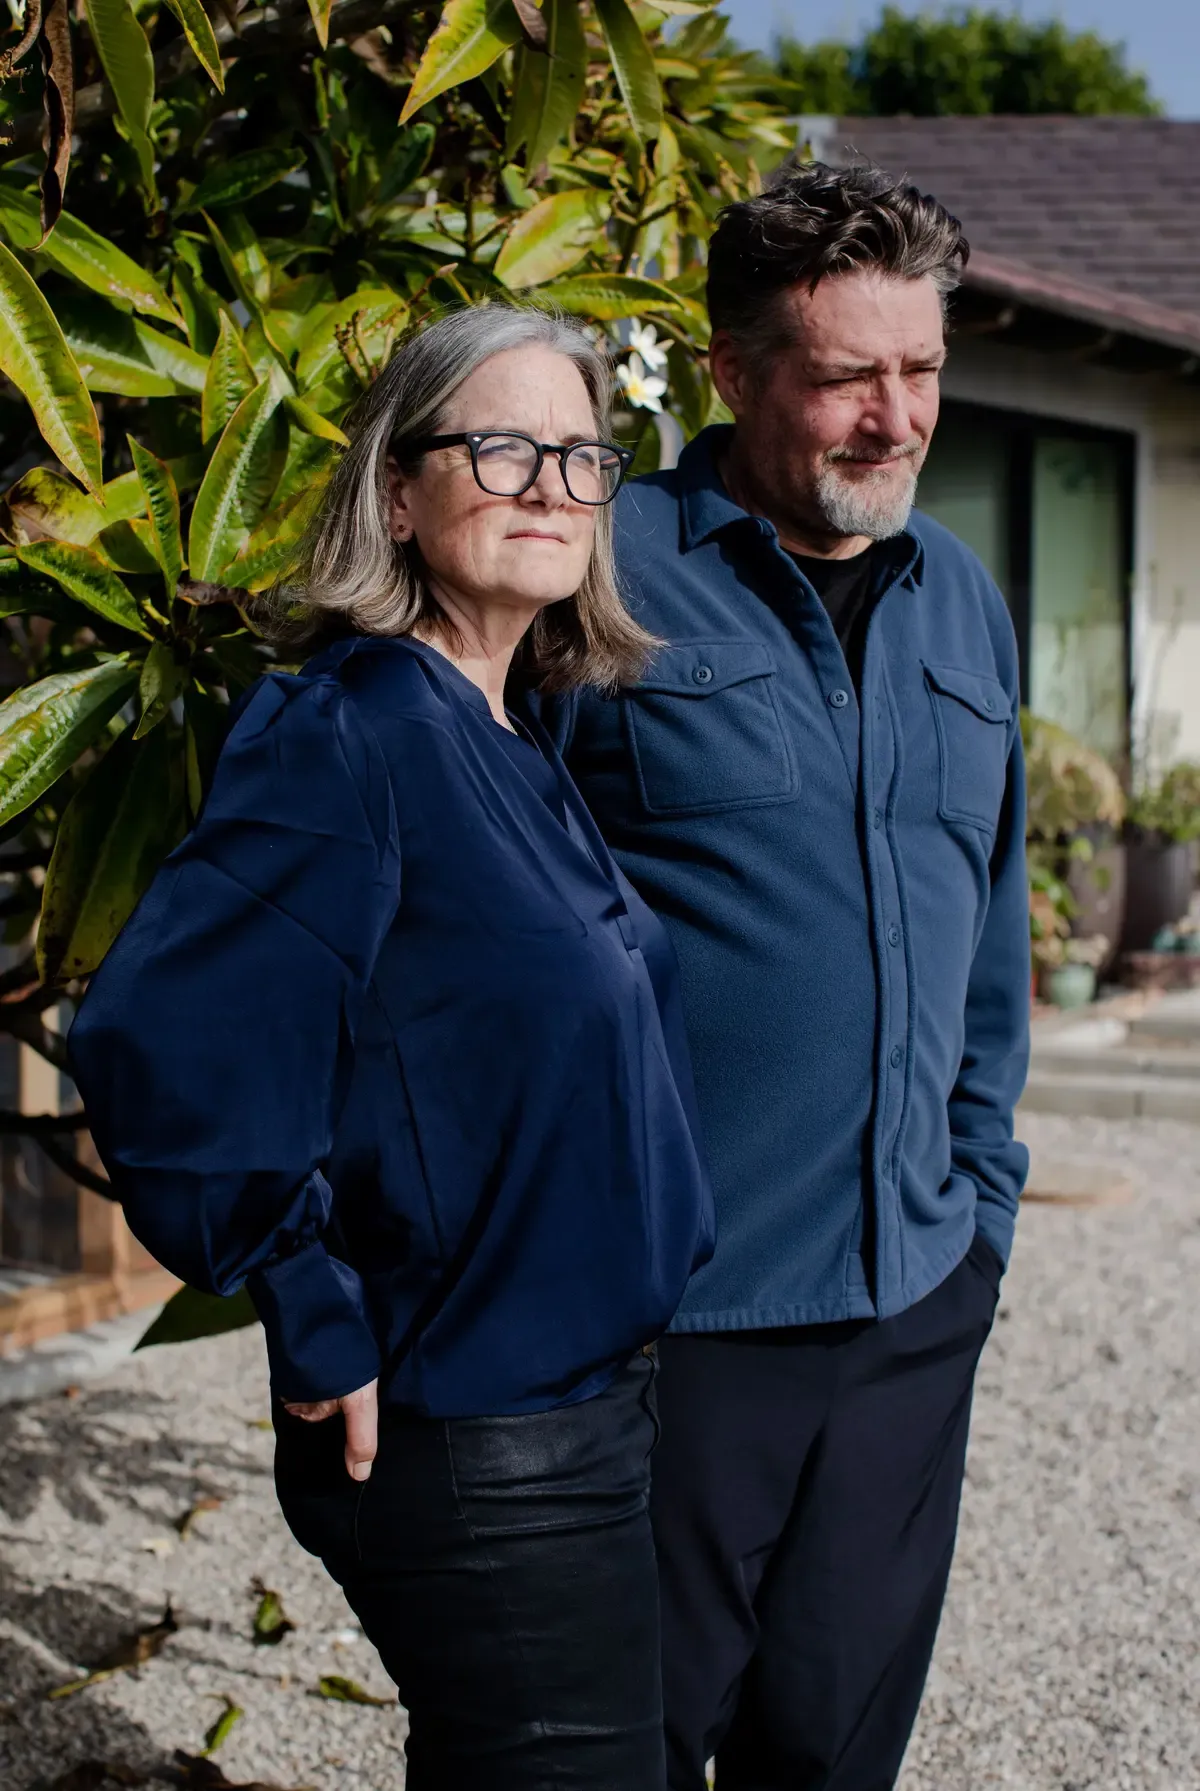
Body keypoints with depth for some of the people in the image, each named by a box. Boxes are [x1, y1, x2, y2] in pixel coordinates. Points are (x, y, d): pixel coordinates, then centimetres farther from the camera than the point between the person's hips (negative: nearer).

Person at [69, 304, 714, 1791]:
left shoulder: (522, 749, 8)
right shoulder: (352, 734, -19)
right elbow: (162, 1056, -27)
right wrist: (324, 1333, -19)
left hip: (580, 1409, 9)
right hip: (471, 1451, -9)